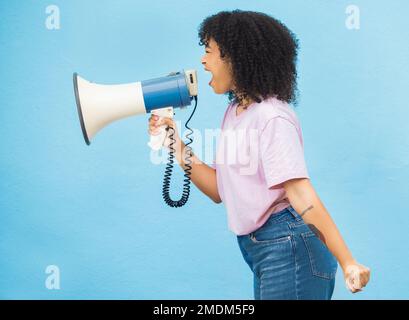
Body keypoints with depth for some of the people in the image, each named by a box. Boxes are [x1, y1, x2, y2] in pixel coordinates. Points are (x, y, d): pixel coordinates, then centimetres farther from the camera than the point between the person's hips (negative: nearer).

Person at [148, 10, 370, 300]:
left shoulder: (271, 117, -15)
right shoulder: (234, 112, 11)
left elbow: (300, 193, -24)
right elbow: (220, 191, 8)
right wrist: (178, 148, 1)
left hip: (289, 246, -9)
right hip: (257, 248, 9)